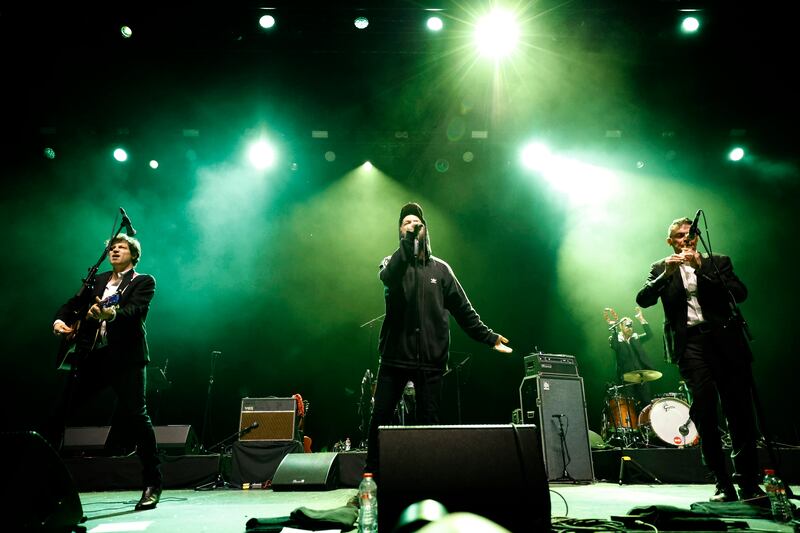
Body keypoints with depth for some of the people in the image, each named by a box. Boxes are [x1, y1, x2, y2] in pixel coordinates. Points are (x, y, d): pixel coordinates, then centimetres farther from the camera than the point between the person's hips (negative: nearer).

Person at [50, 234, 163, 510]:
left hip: (125, 356, -6)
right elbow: (72, 304, 15)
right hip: (92, 355, 6)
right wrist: (59, 321, -7)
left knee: (135, 416, -8)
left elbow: (135, 310, -14)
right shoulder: (97, 280, 20)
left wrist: (110, 314, -34)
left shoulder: (144, 281, 3)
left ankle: (152, 484, 2)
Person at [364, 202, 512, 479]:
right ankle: (372, 477, 15)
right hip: (395, 357, -1)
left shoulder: (440, 269, 11)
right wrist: (408, 240, -21)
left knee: (429, 422, 4)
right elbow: (387, 277, -20)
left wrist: (489, 336, 3)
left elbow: (463, 309, 10)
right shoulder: (392, 264, 7)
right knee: (380, 418, 1)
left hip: (431, 360, 1)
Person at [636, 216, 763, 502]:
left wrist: (702, 268, -8)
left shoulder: (718, 262, 15)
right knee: (704, 413, -8)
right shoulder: (661, 269, 14)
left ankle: (749, 484, 12)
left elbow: (740, 293, 0)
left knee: (740, 412, 0)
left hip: (724, 340, 1)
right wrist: (667, 273, -10)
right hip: (690, 343, -1)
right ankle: (724, 486, 0)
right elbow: (642, 299, 1)